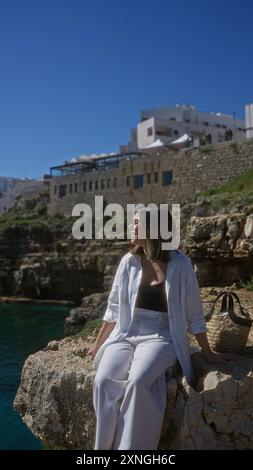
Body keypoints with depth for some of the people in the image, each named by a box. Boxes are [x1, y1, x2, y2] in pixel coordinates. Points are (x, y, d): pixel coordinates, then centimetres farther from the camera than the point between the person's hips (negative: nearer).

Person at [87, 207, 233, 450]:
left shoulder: (180, 264, -5)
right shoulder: (129, 261, 3)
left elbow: (193, 313, 4)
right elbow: (114, 307, 12)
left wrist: (208, 353, 10)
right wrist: (98, 345, 17)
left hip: (159, 337, -3)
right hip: (124, 335, 3)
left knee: (137, 382, -31)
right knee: (104, 381, -24)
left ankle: (131, 446, -12)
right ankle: (106, 446, -7)